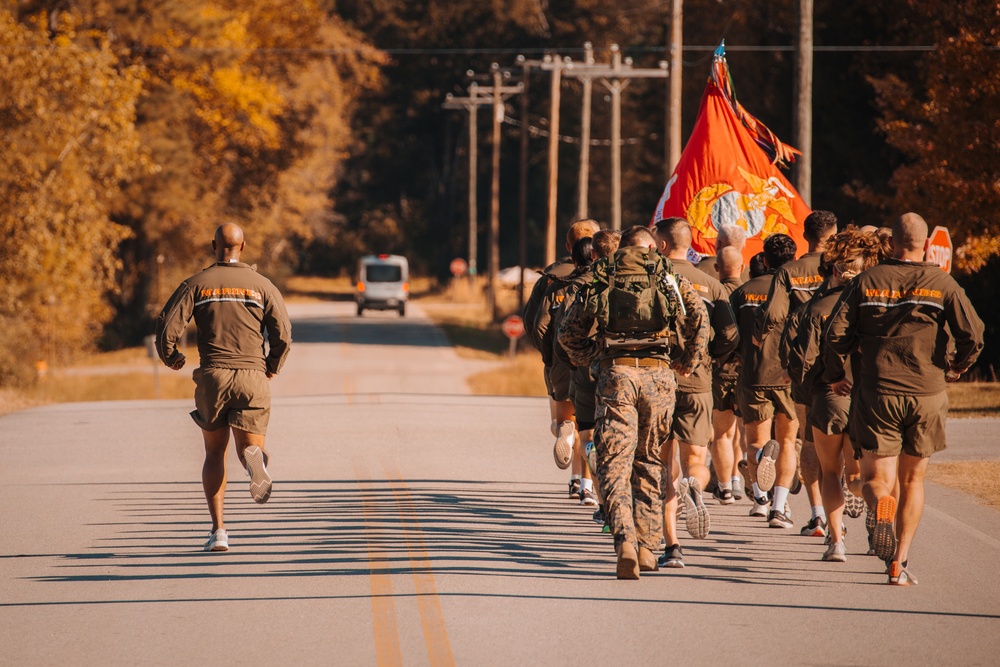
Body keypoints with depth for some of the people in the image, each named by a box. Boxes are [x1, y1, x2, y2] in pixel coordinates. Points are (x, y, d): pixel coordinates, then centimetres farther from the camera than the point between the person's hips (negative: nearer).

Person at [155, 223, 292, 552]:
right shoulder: (262, 285, 5)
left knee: (215, 455, 14)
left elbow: (167, 326, -5)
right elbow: (283, 334, -2)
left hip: (213, 376, 0)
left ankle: (218, 530, 4)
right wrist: (271, 367, 18)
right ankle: (254, 458, -37)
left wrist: (170, 357, 16)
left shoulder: (197, 284, 5)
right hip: (252, 376, 0)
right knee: (250, 448, 4)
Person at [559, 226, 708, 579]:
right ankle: (647, 545, 14)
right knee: (649, 460, 16)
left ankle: (624, 537, -24)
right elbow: (698, 315, -5)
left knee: (614, 463, -3)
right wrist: (689, 361, 4)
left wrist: (588, 359, 24)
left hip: (615, 374, -1)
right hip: (657, 373, 1)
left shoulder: (599, 280, 12)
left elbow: (568, 331, 10)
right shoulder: (668, 278, 10)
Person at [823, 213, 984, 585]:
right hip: (927, 395, 0)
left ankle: (881, 507, -33)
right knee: (912, 480, 14)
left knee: (876, 478, 4)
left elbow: (836, 332, -3)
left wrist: (835, 375, 14)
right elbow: (972, 335, -7)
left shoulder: (867, 282, 3)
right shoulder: (942, 284, 0)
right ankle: (900, 563, 7)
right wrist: (957, 366, 13)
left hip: (878, 393, 0)